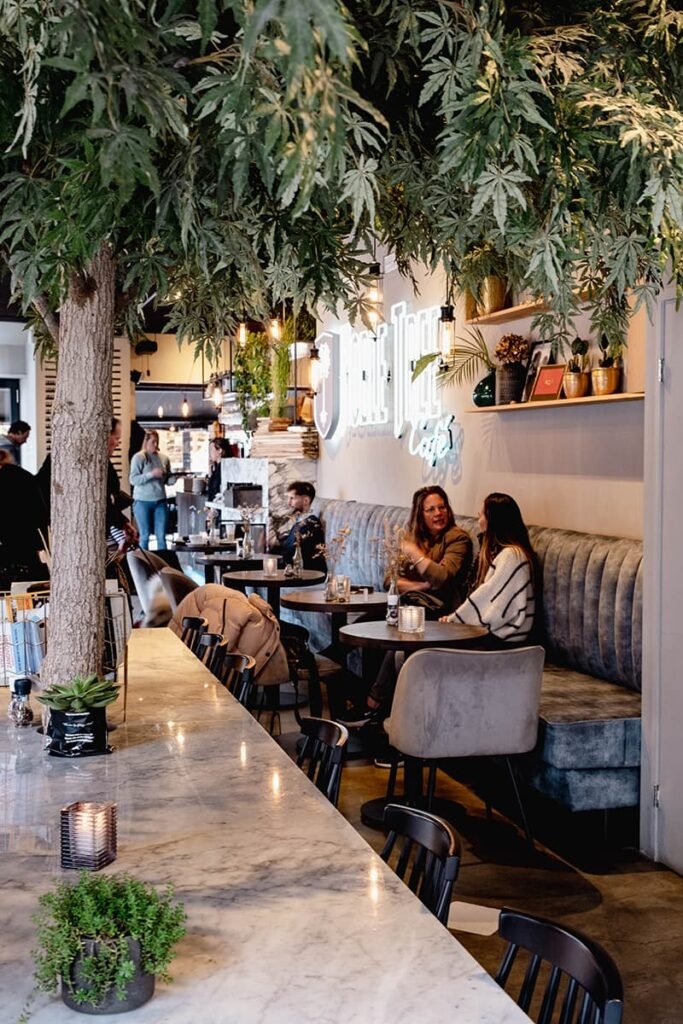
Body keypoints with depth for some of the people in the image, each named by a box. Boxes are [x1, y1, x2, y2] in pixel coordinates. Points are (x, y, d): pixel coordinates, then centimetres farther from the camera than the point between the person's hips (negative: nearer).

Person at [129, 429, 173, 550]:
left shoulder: (164, 458, 9)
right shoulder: (139, 457, -4)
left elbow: (168, 480, 15)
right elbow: (133, 479, -12)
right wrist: (151, 474, -21)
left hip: (160, 501, 3)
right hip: (142, 501, -3)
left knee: (161, 536, 2)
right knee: (145, 536, 2)